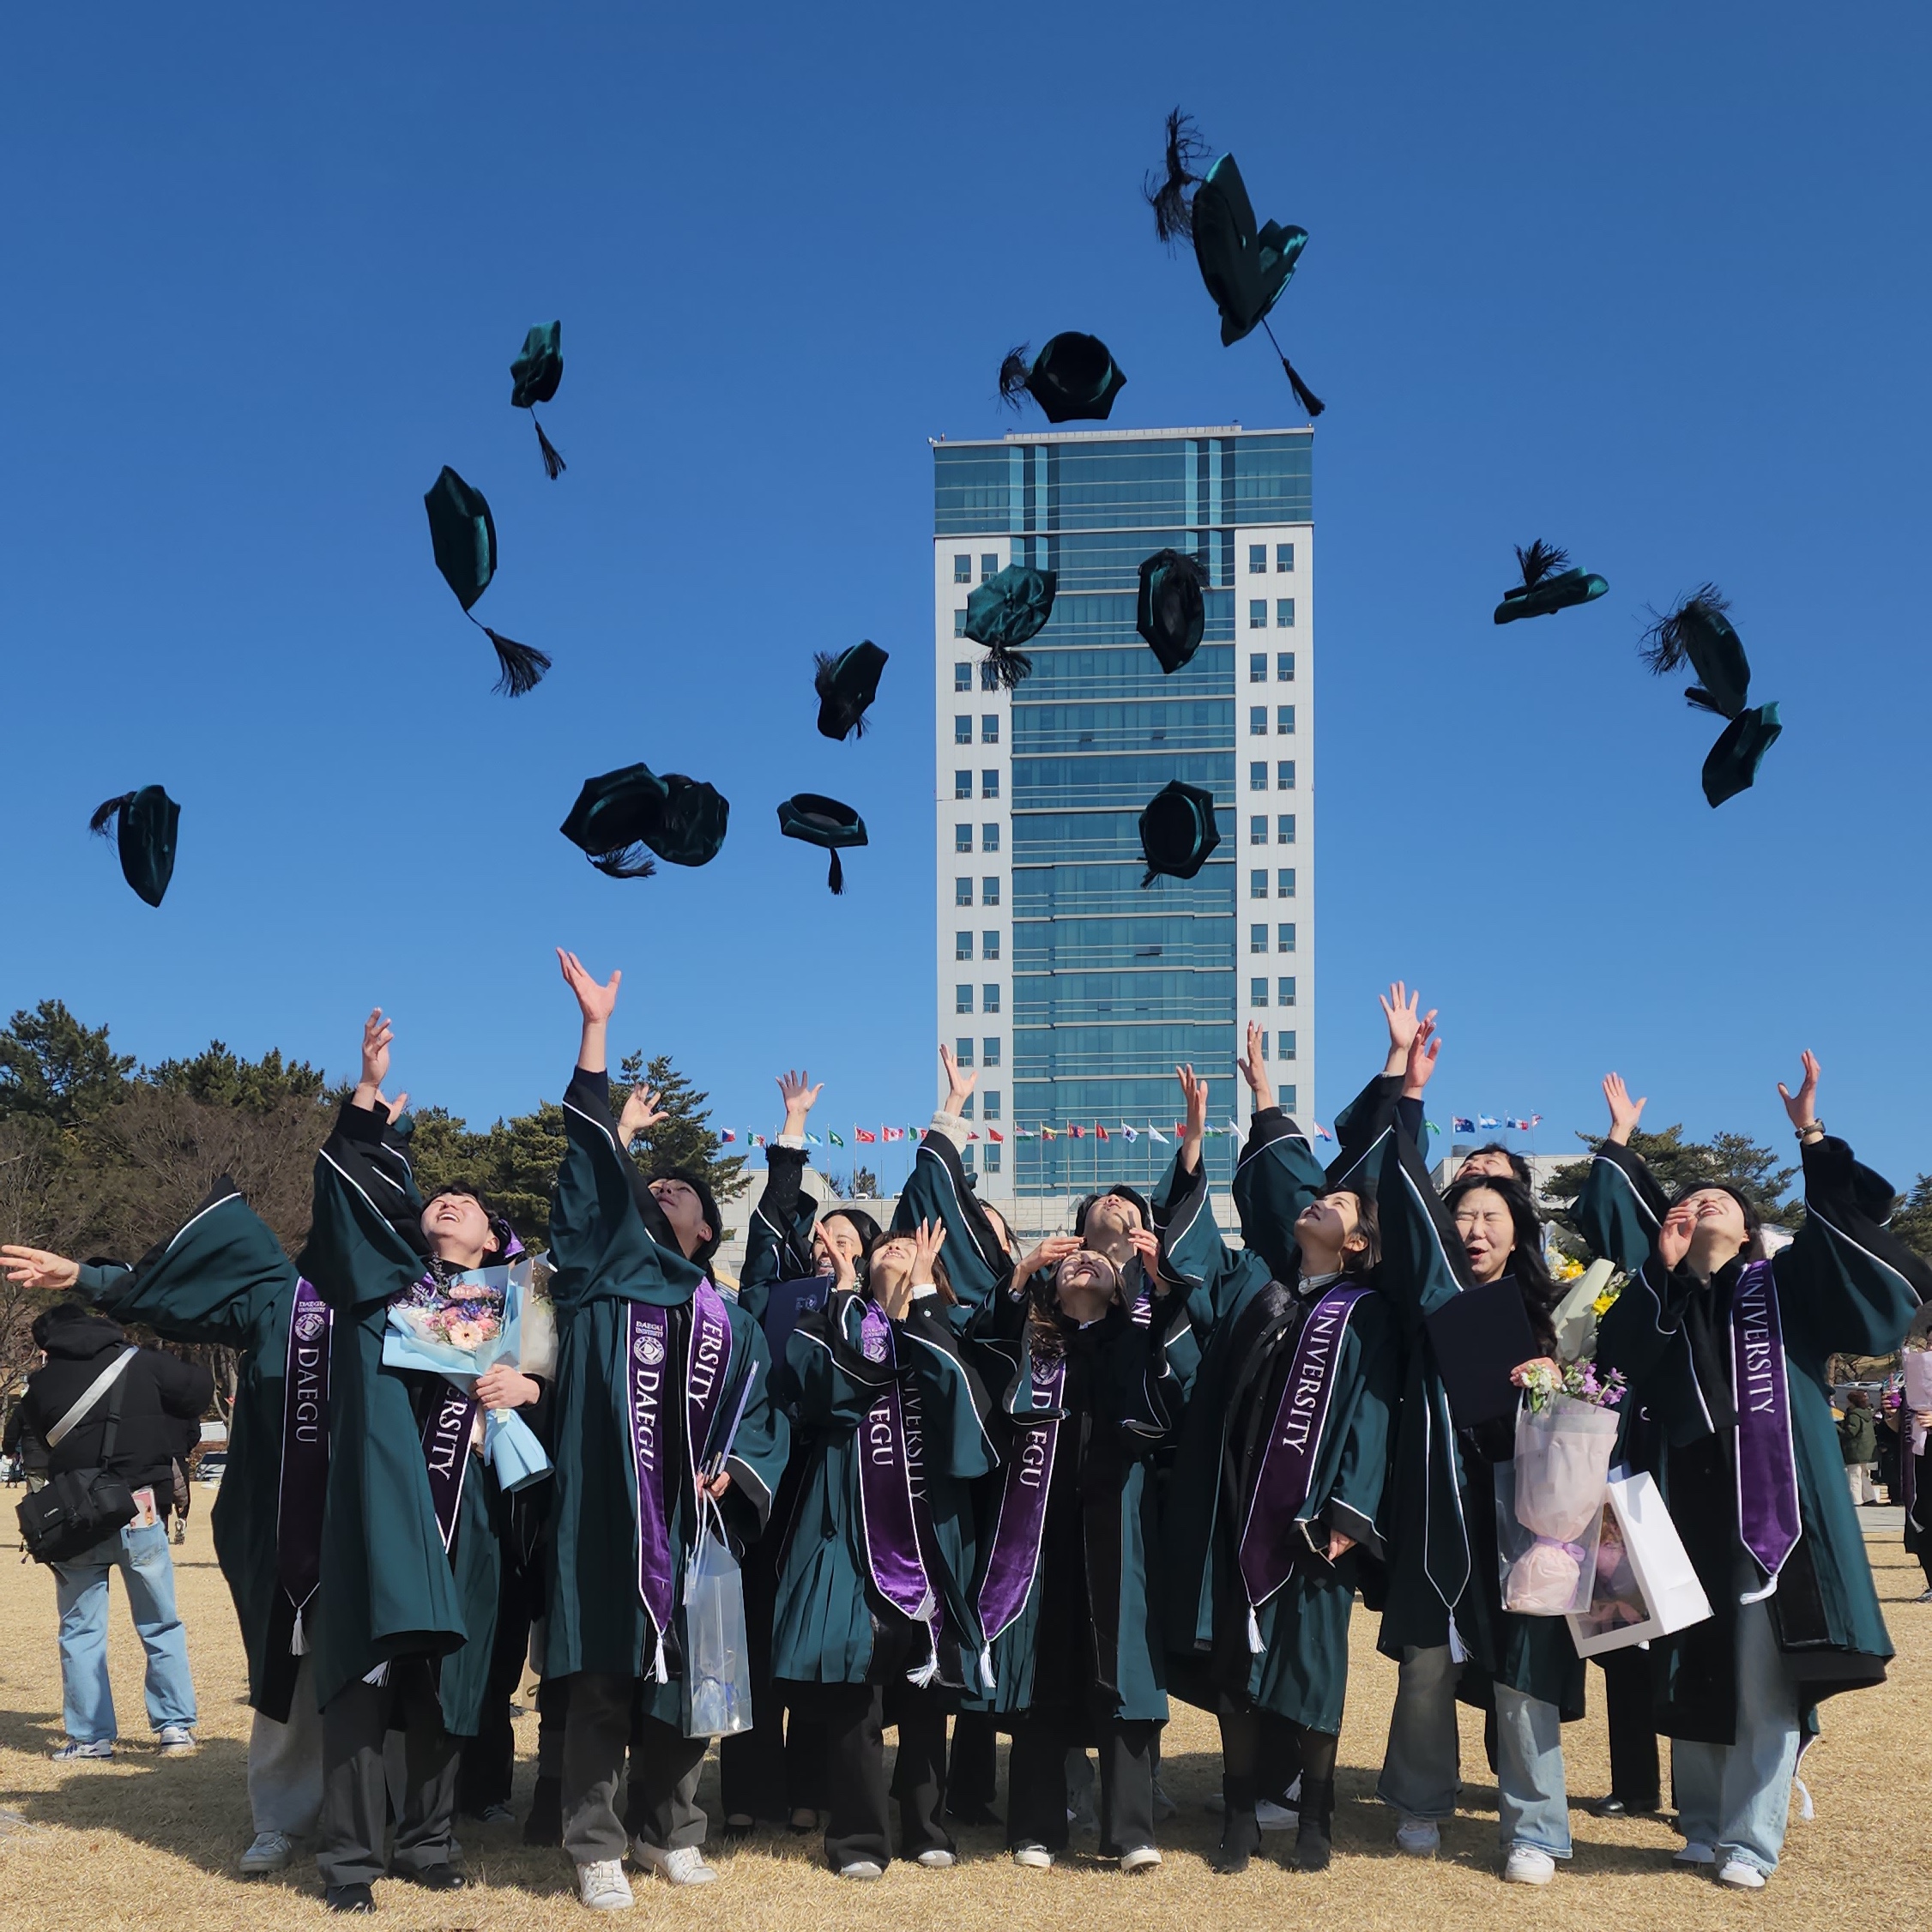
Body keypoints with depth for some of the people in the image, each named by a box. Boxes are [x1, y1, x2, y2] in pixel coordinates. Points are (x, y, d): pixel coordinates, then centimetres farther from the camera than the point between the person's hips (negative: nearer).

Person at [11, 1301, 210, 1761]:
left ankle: (91, 1736, 10)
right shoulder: (140, 1362, -2)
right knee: (161, 1624, 10)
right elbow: (200, 1388, 1)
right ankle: (175, 1727, 9)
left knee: (81, 1629, 12)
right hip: (140, 1515, 0)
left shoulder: (40, 1386, 2)